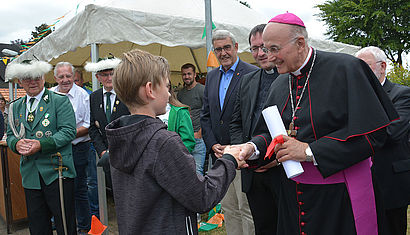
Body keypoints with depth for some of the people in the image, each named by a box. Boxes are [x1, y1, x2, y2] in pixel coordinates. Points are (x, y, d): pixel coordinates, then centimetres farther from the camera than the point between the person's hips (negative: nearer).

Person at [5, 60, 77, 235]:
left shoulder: (60, 101, -3)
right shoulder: (16, 106, 15)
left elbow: (68, 131, -11)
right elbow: (10, 134, 16)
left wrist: (41, 145, -21)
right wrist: (16, 144, -8)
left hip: (57, 171, -5)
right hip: (30, 174, 5)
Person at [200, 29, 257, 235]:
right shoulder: (211, 76, 13)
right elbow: (205, 115, 13)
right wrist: (213, 145, 1)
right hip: (218, 154, 6)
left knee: (247, 209, 3)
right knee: (228, 208, 17)